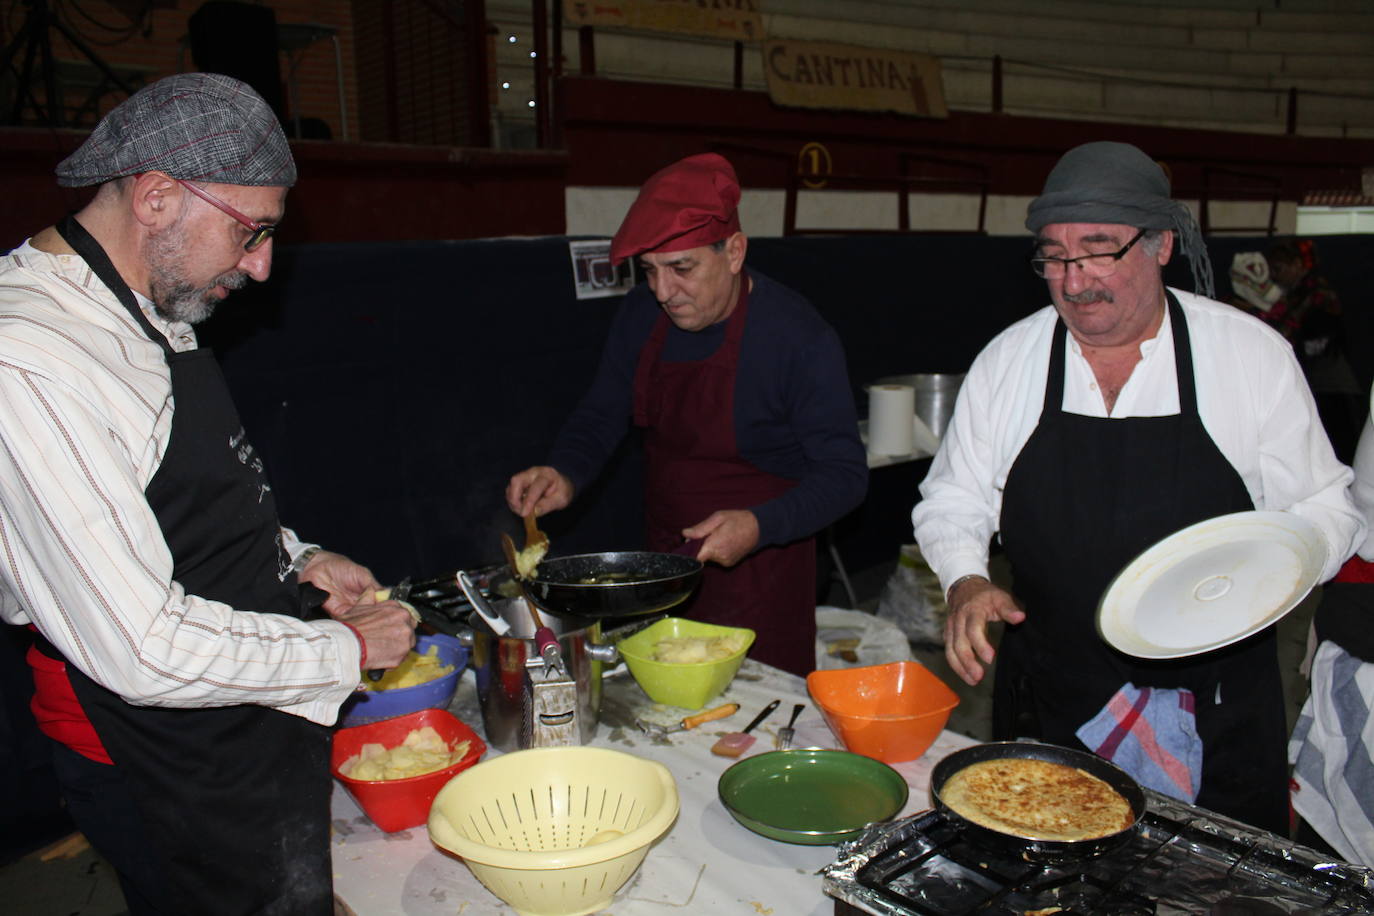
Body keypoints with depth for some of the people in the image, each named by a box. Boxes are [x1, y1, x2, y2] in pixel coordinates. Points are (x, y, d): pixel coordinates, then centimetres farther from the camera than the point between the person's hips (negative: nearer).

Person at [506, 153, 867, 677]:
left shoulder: (798, 337, -18)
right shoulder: (642, 315, -2)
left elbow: (844, 474, -15)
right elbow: (601, 416, 9)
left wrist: (761, 527, -30)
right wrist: (565, 476, -11)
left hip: (760, 576, -5)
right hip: (664, 568, 5)